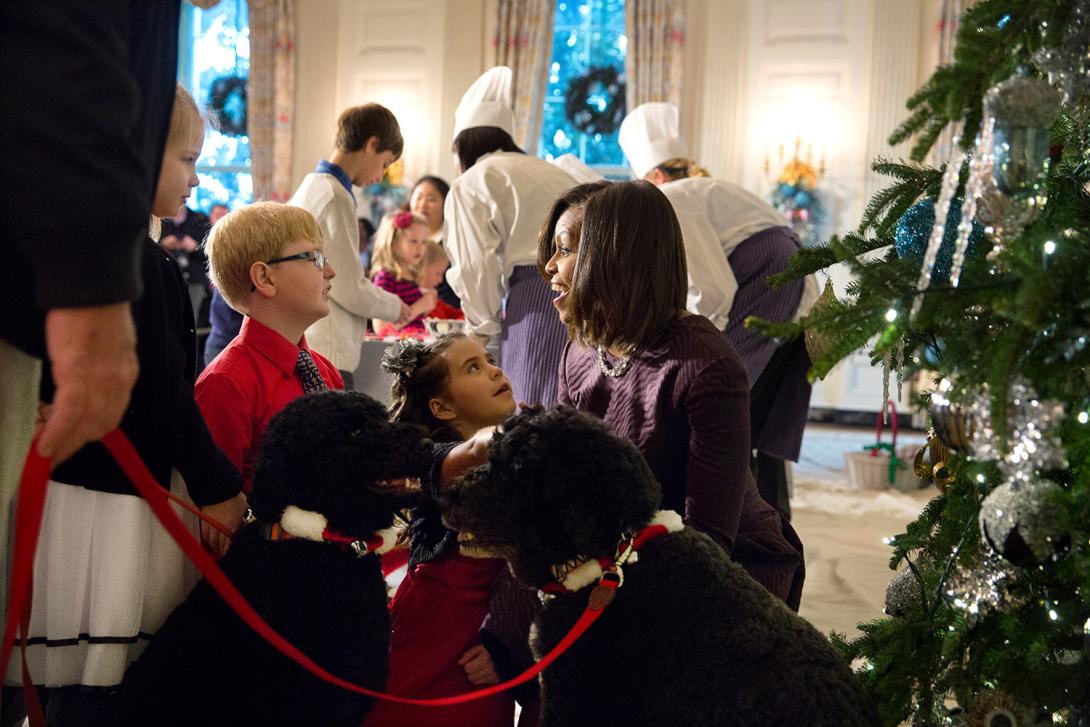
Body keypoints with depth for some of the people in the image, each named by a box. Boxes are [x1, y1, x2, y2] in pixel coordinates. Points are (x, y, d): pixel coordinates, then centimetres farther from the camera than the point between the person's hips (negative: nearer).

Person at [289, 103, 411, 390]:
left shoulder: (310, 187, 16)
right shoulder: (336, 196, -12)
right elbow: (349, 288, -14)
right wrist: (395, 307, 3)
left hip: (300, 350, 10)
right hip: (325, 355, -10)